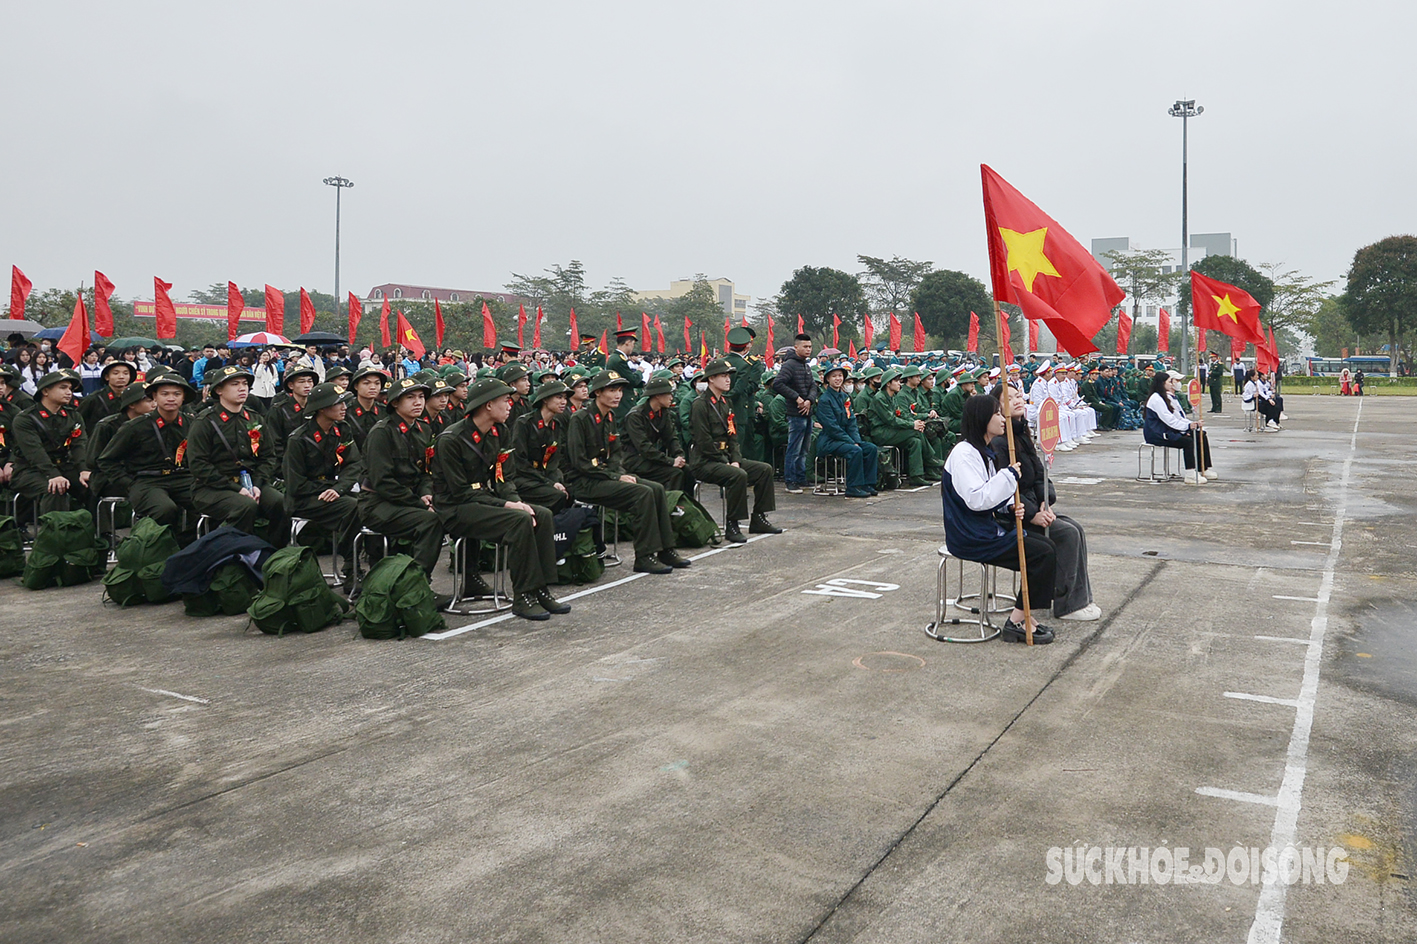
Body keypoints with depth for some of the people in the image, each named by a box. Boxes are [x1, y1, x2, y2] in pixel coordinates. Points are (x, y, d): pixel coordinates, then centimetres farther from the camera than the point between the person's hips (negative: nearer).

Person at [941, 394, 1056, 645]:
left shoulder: (985, 451, 16)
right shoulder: (964, 453, -17)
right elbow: (976, 499, -28)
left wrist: (1011, 508, 2)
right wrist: (1010, 475, -19)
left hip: (989, 528, 10)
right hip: (971, 538, -10)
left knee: (1046, 546, 4)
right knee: (1044, 555, -13)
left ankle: (1024, 618, 6)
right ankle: (1016, 622, -6)